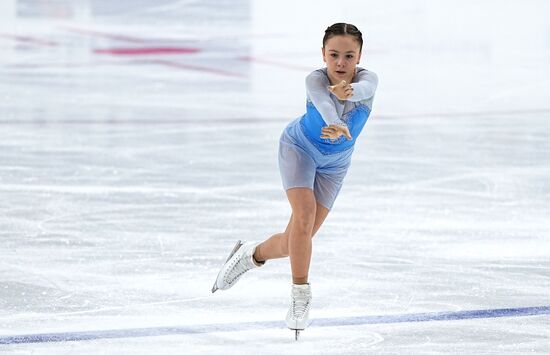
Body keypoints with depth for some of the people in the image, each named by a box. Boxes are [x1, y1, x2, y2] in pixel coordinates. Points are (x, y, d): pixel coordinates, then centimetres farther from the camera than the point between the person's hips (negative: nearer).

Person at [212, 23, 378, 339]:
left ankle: (252, 255, 33)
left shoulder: (367, 79, -26)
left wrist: (349, 91, -76)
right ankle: (301, 295, -13)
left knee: (297, 241, 2)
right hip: (299, 148, -3)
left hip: (333, 164, 3)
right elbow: (322, 102, -54)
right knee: (304, 215, -26)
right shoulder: (315, 79, -31)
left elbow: (363, 89, -51)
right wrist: (337, 126, -76)